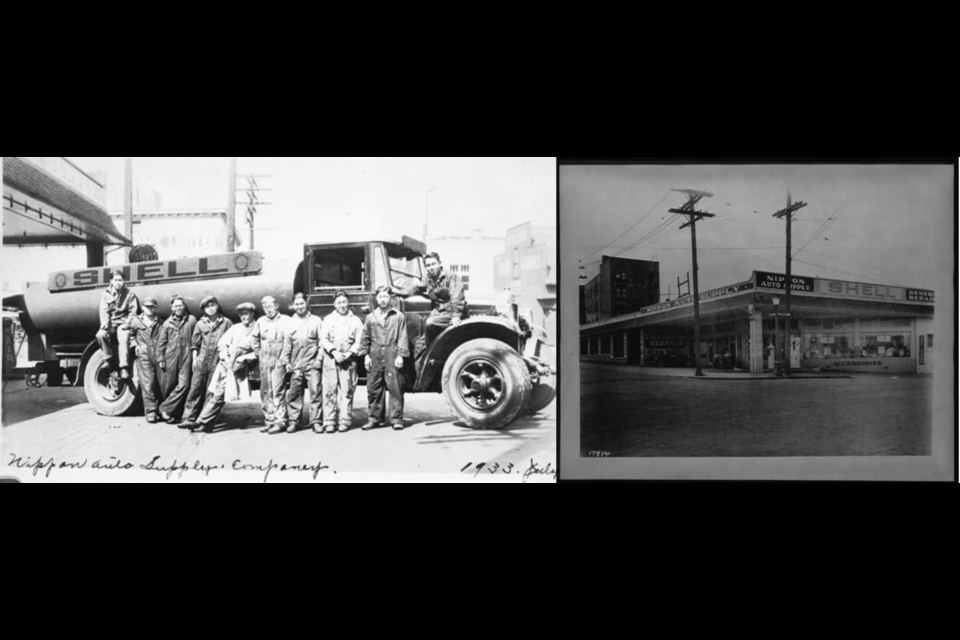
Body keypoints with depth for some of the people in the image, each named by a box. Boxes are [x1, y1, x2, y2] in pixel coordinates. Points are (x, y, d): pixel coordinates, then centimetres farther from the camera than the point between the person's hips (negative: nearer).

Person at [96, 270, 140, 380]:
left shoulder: (130, 294, 6)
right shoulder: (105, 294, 10)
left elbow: (133, 311, 1)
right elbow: (104, 311, 1)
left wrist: (127, 323, -16)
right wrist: (104, 322, -19)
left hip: (123, 324, -2)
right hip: (110, 324, 2)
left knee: (124, 338, -33)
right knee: (101, 335, -30)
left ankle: (124, 368, -38)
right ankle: (111, 361, -18)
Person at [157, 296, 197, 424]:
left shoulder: (192, 320, 5)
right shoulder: (167, 323, 10)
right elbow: (161, 342, 12)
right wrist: (160, 359, 4)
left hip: (186, 358, -2)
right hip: (170, 358, 2)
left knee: (183, 385, -13)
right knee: (168, 386, 4)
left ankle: (165, 409, -3)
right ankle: (174, 413, 19)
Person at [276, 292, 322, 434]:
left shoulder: (316, 321, 5)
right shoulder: (290, 322, 11)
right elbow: (287, 344, 10)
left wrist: (319, 359, -5)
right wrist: (285, 361, 4)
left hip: (312, 364, -2)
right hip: (295, 364, 2)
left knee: (315, 391, -5)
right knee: (294, 393, 4)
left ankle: (316, 421, 0)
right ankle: (293, 421, 11)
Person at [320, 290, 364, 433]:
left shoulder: (356, 321, 9)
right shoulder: (328, 319, 11)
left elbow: (358, 342, 4)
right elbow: (324, 339, 4)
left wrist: (349, 354, -11)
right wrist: (334, 352, -10)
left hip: (348, 360, 0)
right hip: (330, 358, 1)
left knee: (347, 391, -3)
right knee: (329, 390, -4)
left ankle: (345, 421, 1)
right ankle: (329, 422, -2)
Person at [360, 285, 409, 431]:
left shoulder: (398, 316, 4)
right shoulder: (370, 317, 12)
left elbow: (403, 338, 1)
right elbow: (365, 338, 13)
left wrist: (401, 355, -6)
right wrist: (366, 355, 5)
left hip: (392, 358, -2)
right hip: (375, 358, 3)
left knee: (395, 389, -3)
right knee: (373, 389, 5)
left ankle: (396, 419, 3)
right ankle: (373, 418, 14)